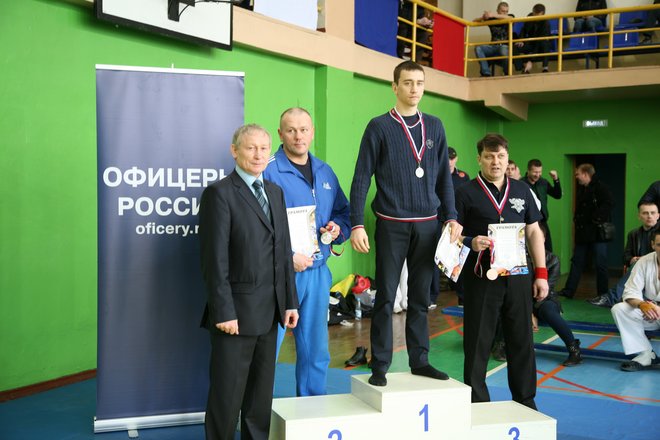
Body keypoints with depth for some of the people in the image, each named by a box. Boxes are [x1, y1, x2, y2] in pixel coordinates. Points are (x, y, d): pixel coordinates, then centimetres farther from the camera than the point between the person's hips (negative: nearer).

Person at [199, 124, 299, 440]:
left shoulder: (275, 192, 12)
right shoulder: (219, 193, -9)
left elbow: (284, 250, 13)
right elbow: (215, 259, -14)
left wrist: (290, 301, 9)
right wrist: (224, 312, -17)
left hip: (270, 311, 7)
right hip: (236, 311, -6)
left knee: (262, 391, 16)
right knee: (227, 393, 3)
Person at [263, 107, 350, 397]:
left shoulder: (325, 172, 12)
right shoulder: (269, 172, -9)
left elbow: (344, 212, 21)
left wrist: (338, 228, -1)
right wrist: (287, 257, -19)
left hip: (318, 272, 6)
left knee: (316, 350, 14)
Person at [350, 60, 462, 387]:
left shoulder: (434, 126, 10)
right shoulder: (379, 127, -2)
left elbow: (444, 177, 14)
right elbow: (361, 179, -4)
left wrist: (451, 217, 5)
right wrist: (357, 225, -10)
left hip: (428, 225, 4)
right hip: (392, 225, -4)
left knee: (420, 296, 10)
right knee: (386, 296, 1)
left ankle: (419, 360, 20)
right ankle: (379, 366, 9)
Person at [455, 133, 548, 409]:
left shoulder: (522, 191, 12)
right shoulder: (466, 193, 0)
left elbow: (534, 232, 14)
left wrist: (541, 273, 8)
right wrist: (471, 243, -24)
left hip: (518, 277, 4)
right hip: (481, 279, -3)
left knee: (521, 342, 11)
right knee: (477, 344, 3)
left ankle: (525, 401, 25)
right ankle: (477, 404, 14)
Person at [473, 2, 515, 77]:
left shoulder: (509, 17, 5)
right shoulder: (491, 19, 9)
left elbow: (510, 18, -21)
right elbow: (474, 21, 9)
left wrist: (493, 15, -28)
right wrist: (483, 17, -14)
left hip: (505, 46, -3)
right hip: (493, 47, 3)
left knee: (503, 49, -39)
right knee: (478, 48, -25)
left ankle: (507, 74, -19)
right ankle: (486, 73, -30)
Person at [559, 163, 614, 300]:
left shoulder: (600, 187, -12)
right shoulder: (581, 189, 15)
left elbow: (609, 203, -24)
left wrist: (596, 219, -22)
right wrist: (577, 219, 9)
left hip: (597, 232, -8)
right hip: (582, 232, 9)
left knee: (601, 264, 0)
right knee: (577, 261, 11)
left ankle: (603, 294, 10)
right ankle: (568, 291, 16)